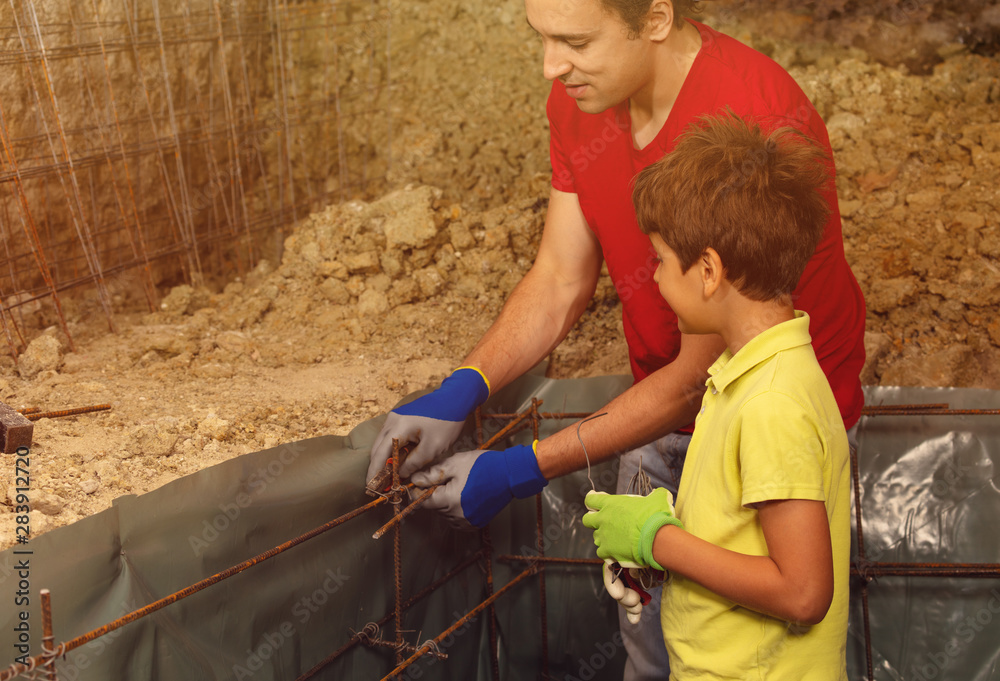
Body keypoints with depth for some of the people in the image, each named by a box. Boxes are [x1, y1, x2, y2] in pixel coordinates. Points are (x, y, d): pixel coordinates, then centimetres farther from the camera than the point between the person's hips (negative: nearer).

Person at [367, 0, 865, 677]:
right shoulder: (581, 96, -10)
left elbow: (702, 372, -27)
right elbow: (559, 281, -1)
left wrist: (523, 471, -25)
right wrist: (457, 394, -16)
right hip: (667, 409, 6)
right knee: (646, 622, 18)